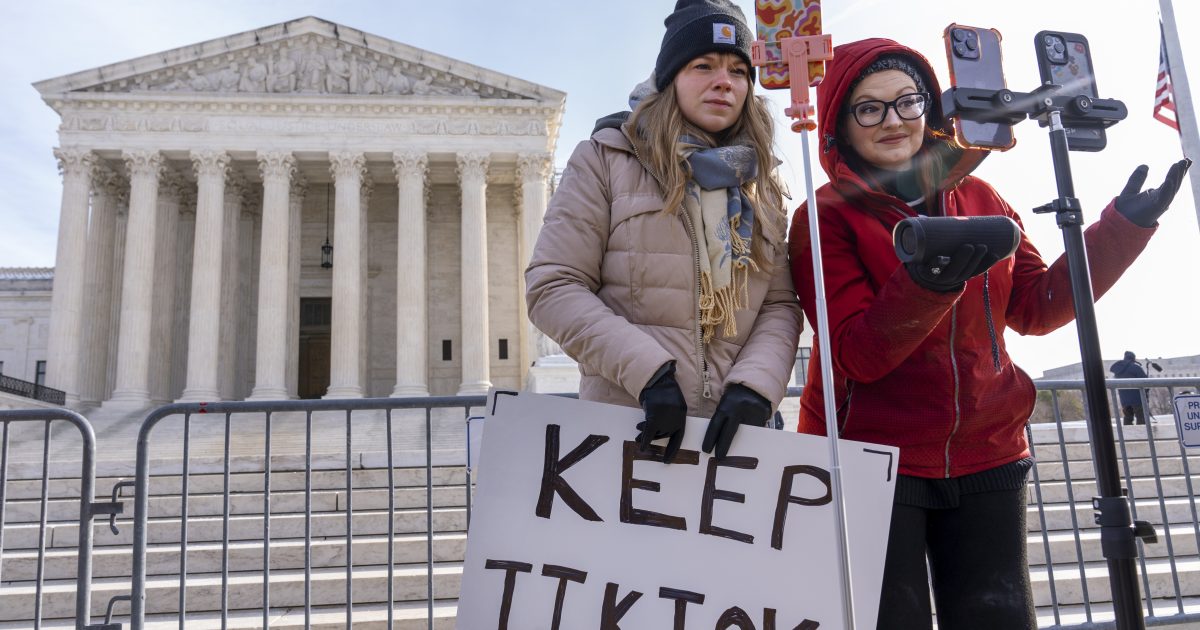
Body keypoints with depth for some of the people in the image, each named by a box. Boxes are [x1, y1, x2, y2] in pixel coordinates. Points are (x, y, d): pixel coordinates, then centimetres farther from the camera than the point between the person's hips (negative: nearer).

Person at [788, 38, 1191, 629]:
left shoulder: (979, 198, 8)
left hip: (986, 455, 5)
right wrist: (925, 285, -32)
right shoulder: (826, 216, -7)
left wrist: (1122, 227, 5)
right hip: (870, 460, -4)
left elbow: (1037, 308, 11)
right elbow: (856, 357, -16)